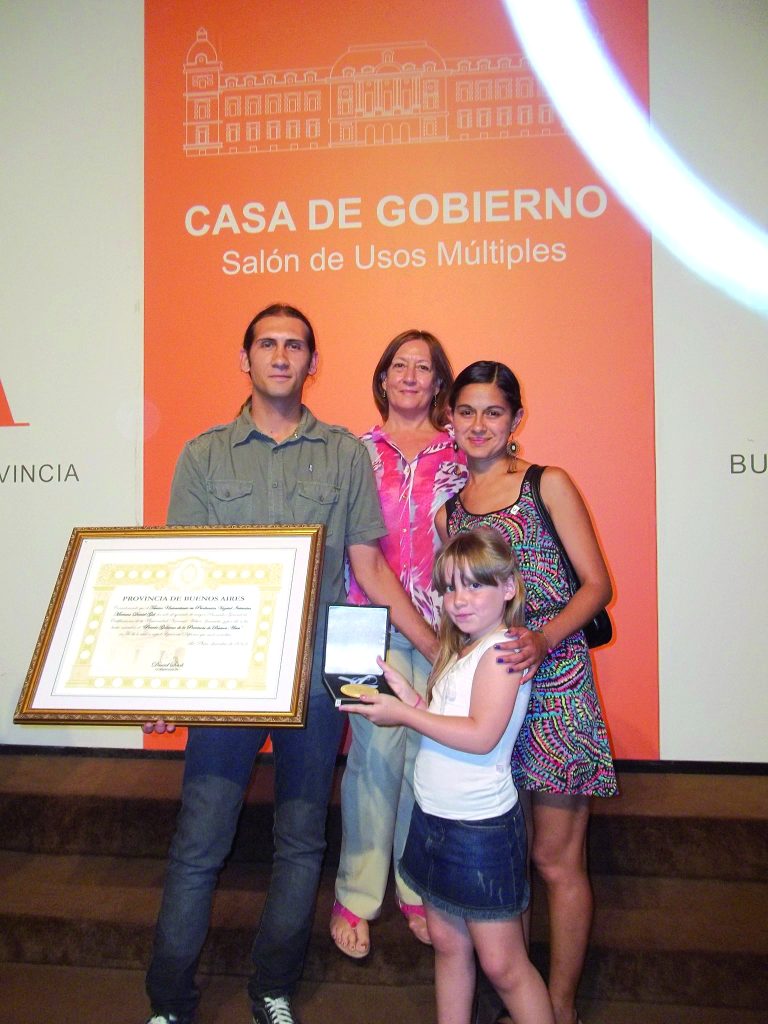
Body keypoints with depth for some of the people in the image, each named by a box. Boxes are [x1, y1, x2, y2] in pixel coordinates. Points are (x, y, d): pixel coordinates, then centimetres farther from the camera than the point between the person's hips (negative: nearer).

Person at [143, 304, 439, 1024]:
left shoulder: (345, 453, 5)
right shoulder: (204, 455, 6)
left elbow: (370, 568, 6)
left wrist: (440, 650, 3)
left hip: (316, 673, 1)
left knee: (301, 844, 11)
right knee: (197, 846, 4)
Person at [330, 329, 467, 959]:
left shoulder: (459, 453, 9)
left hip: (443, 622, 1)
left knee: (429, 754, 6)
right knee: (377, 751, -2)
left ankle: (419, 889, 24)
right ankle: (356, 895, 15)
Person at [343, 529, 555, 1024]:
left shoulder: (502, 650, -17)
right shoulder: (459, 652, 11)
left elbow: (481, 735, -27)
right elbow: (443, 723, 11)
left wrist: (404, 715, -21)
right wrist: (405, 693, -2)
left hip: (483, 828, -9)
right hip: (435, 817, 9)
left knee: (502, 963, 2)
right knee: (448, 943, 19)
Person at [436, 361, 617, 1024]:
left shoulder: (549, 485, -1)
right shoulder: (450, 505, 12)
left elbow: (597, 584, -5)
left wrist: (543, 639, -22)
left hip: (554, 686, -4)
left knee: (556, 859, 4)